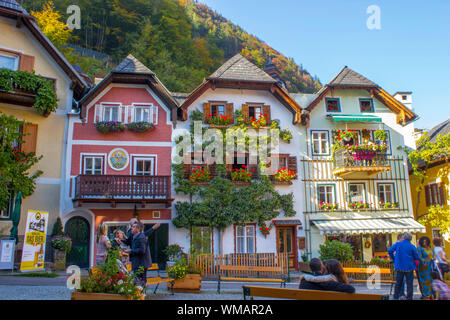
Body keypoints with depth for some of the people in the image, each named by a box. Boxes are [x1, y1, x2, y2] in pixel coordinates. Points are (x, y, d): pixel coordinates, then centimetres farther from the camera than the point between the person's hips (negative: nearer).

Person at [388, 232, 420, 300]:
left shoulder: (397, 244, -2)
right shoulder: (412, 246, -6)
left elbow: (389, 251, -2)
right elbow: (417, 257, -1)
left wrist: (394, 259, 11)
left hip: (399, 267, 2)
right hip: (409, 267, -2)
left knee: (398, 283, 12)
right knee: (409, 283, 7)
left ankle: (396, 297, 17)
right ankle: (409, 297, 9)